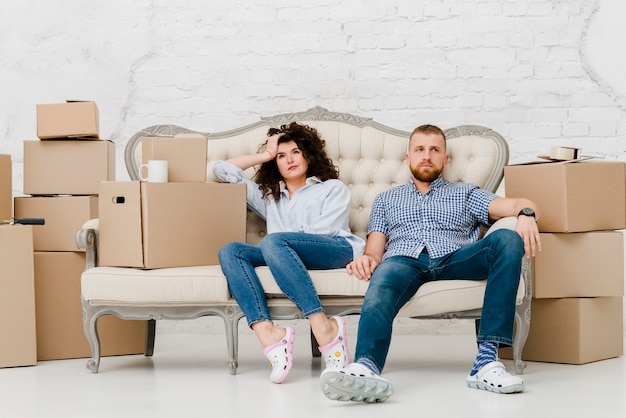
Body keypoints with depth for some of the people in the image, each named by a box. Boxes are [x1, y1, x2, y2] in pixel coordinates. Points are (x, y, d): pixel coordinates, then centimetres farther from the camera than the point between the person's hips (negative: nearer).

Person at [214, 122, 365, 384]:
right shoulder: (268, 195, 35)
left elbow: (324, 231, 3)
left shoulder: (333, 188, 22)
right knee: (230, 251, -22)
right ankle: (268, 333, -43)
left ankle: (325, 329, -43)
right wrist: (265, 154, 30)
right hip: (287, 257, 4)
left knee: (273, 241, -34)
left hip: (339, 250, -4)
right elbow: (222, 170, 30)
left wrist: (279, 243, -4)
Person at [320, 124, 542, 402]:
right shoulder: (386, 199, 35)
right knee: (379, 288, -38)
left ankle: (487, 359, -39)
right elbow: (375, 246, 20)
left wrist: (525, 213, -12)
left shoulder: (466, 194, 32)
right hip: (403, 260, 0)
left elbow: (515, 204, 15)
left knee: (507, 239, -31)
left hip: (454, 257, 1)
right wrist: (367, 259, -7)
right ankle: (366, 367, -69)